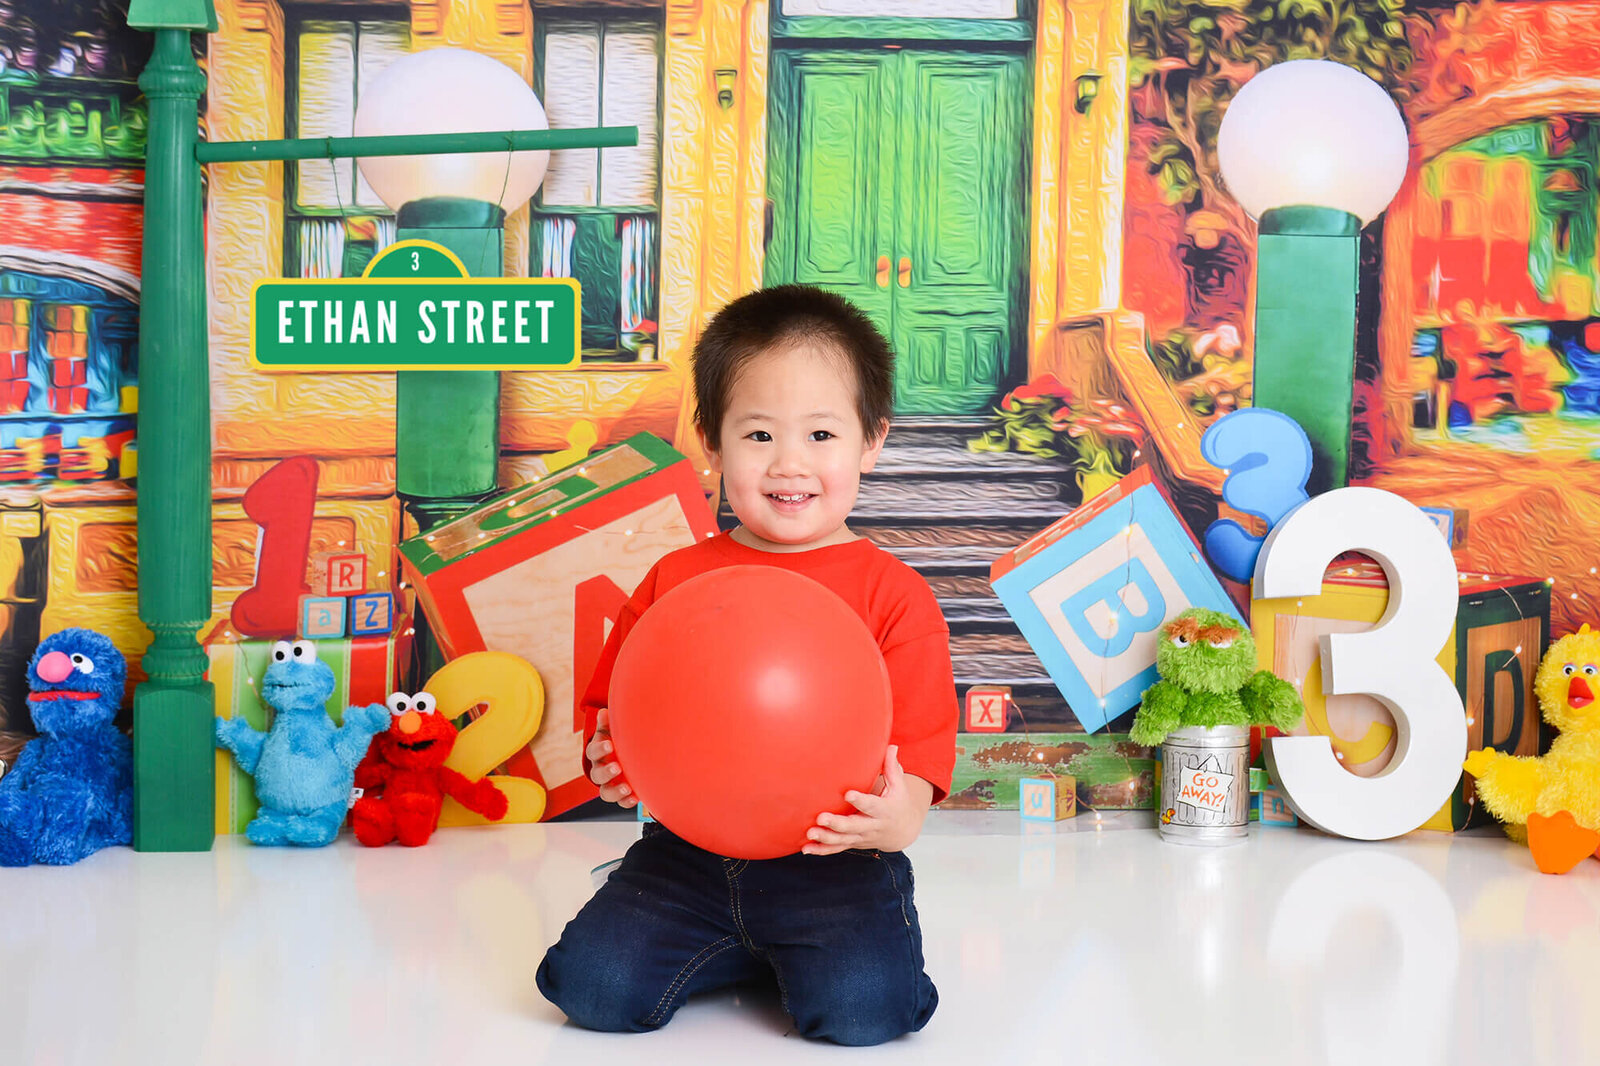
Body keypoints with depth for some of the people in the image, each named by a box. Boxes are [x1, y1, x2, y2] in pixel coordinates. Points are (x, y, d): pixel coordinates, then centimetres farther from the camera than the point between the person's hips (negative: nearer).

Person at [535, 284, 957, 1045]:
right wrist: (610, 765, -11)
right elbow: (615, 706, 12)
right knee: (590, 984, -16)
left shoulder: (893, 594, 0)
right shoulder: (676, 579, 7)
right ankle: (737, 954, 13)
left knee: (861, 1008, -26)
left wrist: (896, 817, -27)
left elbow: (920, 748, -4)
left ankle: (803, 954, 10)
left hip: (832, 866, -2)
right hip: (688, 852, 3)